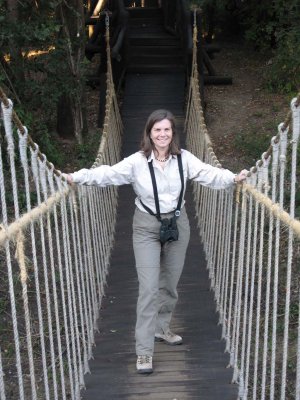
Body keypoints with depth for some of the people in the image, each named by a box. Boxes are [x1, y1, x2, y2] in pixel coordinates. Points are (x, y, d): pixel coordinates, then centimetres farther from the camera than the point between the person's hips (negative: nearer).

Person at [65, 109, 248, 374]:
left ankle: (162, 328, 40)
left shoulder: (184, 158, -5)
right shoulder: (137, 162, -12)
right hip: (147, 227, -3)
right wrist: (78, 177, -33)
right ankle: (144, 351, 0)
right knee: (149, 288, -6)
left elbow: (209, 174, -13)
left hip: (177, 224, 3)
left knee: (170, 284, 16)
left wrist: (233, 178, -29)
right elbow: (108, 173, -21)